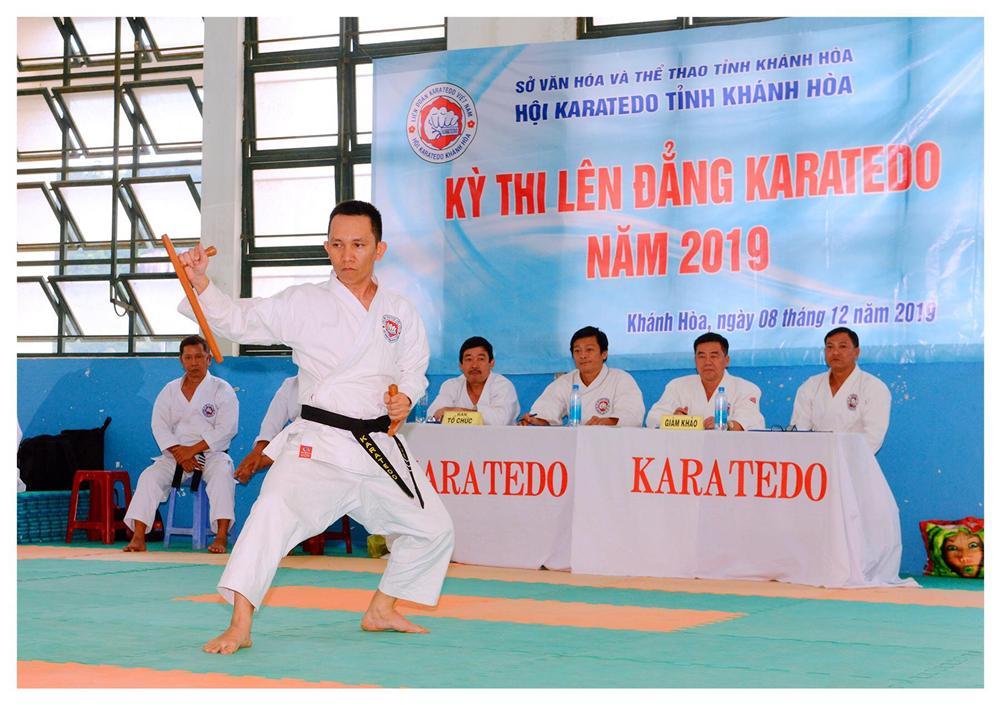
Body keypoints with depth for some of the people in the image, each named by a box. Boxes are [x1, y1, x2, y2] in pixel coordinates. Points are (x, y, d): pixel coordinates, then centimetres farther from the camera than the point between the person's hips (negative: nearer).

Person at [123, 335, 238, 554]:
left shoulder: (222, 389, -1)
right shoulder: (170, 390, 11)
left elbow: (226, 429, -11)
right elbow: (160, 426, 1)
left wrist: (192, 450, -17)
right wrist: (180, 455, -15)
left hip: (211, 453, -3)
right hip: (176, 454, 3)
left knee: (222, 474, -35)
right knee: (150, 477, -22)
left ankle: (222, 536, -39)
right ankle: (138, 537, -25)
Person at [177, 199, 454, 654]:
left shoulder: (400, 313, 7)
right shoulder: (304, 304, -3)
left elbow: (414, 372, 16)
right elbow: (238, 319, -8)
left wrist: (405, 398, -6)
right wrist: (200, 283, -26)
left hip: (381, 449, 5)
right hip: (318, 446, -5)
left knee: (433, 530, 15)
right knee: (275, 511, -30)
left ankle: (380, 612, 36)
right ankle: (239, 627, -26)